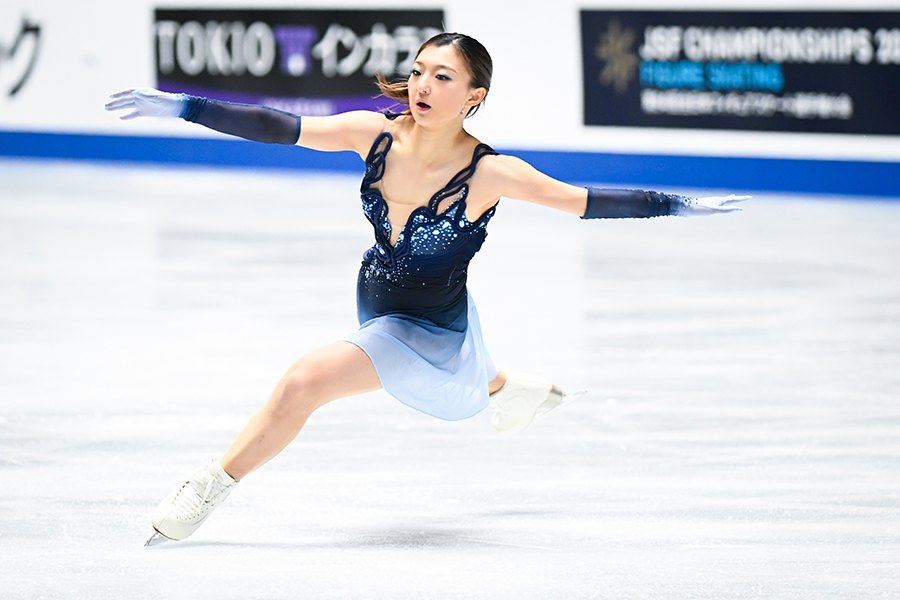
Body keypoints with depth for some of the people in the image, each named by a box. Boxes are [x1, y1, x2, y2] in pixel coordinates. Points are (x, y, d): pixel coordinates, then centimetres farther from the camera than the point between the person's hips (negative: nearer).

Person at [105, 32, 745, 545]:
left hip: (434, 331, -6)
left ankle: (215, 485, -10)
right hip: (377, 307, 6)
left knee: (307, 378, -25)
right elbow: (277, 127, -19)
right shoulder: (376, 134, -18)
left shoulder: (489, 173, -28)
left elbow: (586, 201, -17)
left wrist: (680, 205, -14)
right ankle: (513, 388, 70)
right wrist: (178, 106, -25)